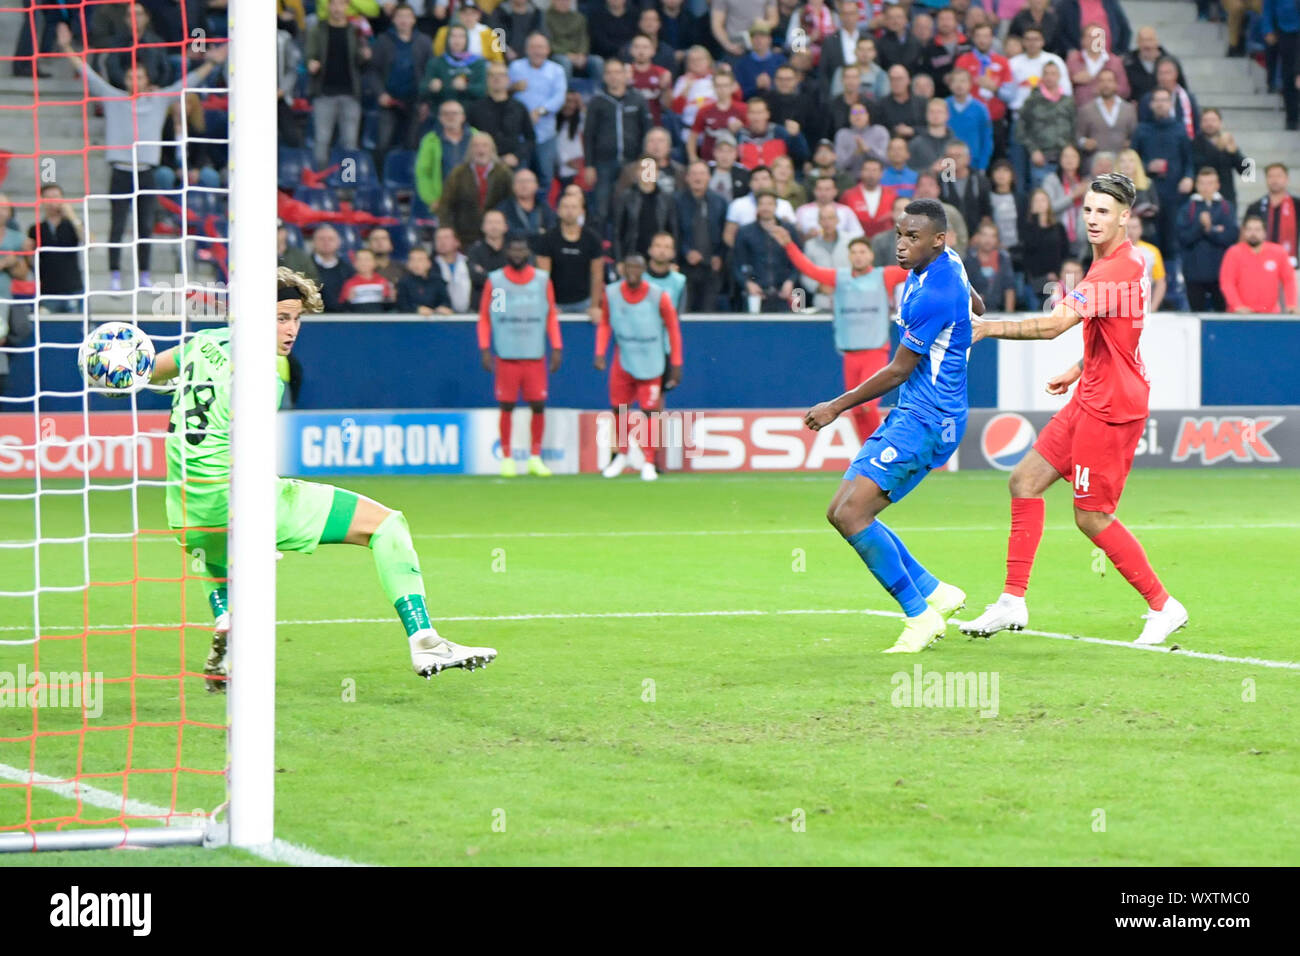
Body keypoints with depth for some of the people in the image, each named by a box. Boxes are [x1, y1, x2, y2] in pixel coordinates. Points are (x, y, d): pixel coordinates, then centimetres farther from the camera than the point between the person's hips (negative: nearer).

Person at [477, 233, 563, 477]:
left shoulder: (542, 280, 8)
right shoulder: (494, 281, 4)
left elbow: (552, 317, 12)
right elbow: (484, 318, 6)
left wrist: (556, 348, 4)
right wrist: (485, 349, -4)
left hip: (535, 356, 1)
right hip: (506, 356, -1)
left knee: (538, 405, -2)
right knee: (507, 406, -1)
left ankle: (535, 458, 8)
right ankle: (507, 458, 6)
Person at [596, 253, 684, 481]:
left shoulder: (658, 297, -13)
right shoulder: (611, 293, -6)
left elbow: (673, 329, -3)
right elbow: (604, 324, 9)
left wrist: (676, 364, -4)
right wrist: (600, 353, -4)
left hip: (650, 364, -3)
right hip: (623, 361, 3)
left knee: (649, 411, -6)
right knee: (619, 409, 6)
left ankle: (649, 463, 5)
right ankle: (622, 455, 28)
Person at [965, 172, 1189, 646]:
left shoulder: (1116, 269, -21)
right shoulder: (1116, 262, 12)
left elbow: (1054, 325, -28)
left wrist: (986, 327, -24)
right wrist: (1078, 370, 22)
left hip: (1111, 406, -10)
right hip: (1091, 398, 10)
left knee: (1092, 517, -5)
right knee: (1025, 481, 7)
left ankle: (1163, 607, 8)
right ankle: (1012, 602, 9)